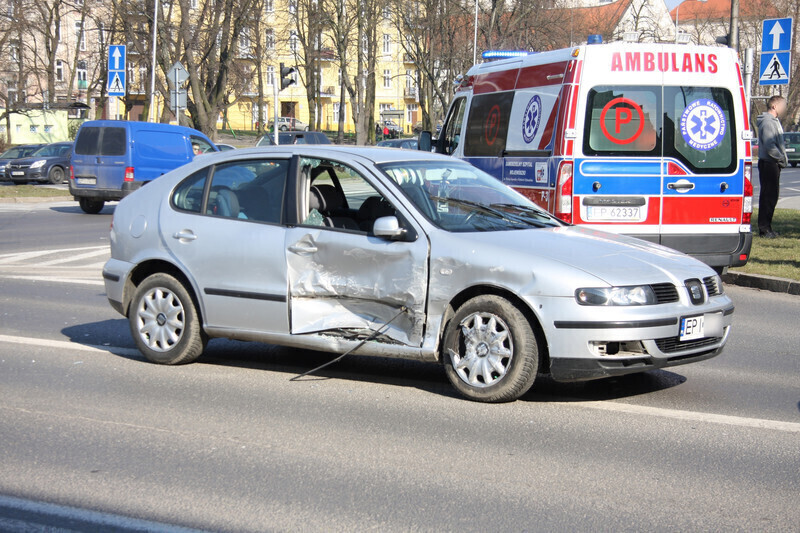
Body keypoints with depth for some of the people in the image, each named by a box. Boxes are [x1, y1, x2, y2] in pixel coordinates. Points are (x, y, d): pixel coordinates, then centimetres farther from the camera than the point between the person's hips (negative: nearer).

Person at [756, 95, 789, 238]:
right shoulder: (767, 122, -15)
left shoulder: (775, 121, 19)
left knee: (772, 195, 12)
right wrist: (782, 159, -15)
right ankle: (764, 228, -4)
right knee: (769, 195, -8)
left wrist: (783, 158, 10)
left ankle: (765, 227, 17)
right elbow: (769, 146, -22)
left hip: (774, 163, 10)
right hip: (768, 163, -10)